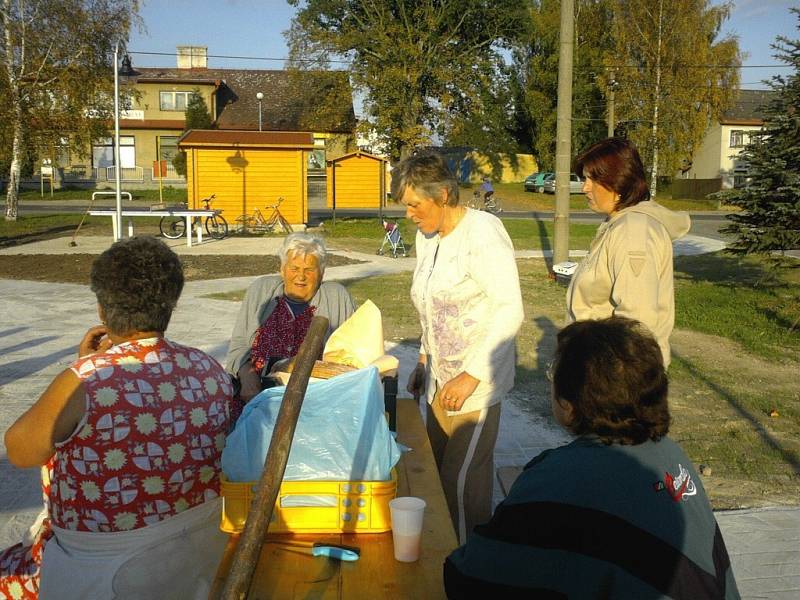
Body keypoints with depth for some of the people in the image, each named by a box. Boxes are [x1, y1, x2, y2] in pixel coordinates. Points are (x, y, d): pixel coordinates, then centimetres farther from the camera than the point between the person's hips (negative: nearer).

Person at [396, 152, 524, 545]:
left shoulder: (482, 233, -15)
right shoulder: (426, 238, 11)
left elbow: (510, 311, -20)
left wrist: (471, 376, -22)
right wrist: (424, 361, 17)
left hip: (475, 383, -8)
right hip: (440, 379, 8)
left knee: (462, 483, -5)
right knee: (436, 473, 11)